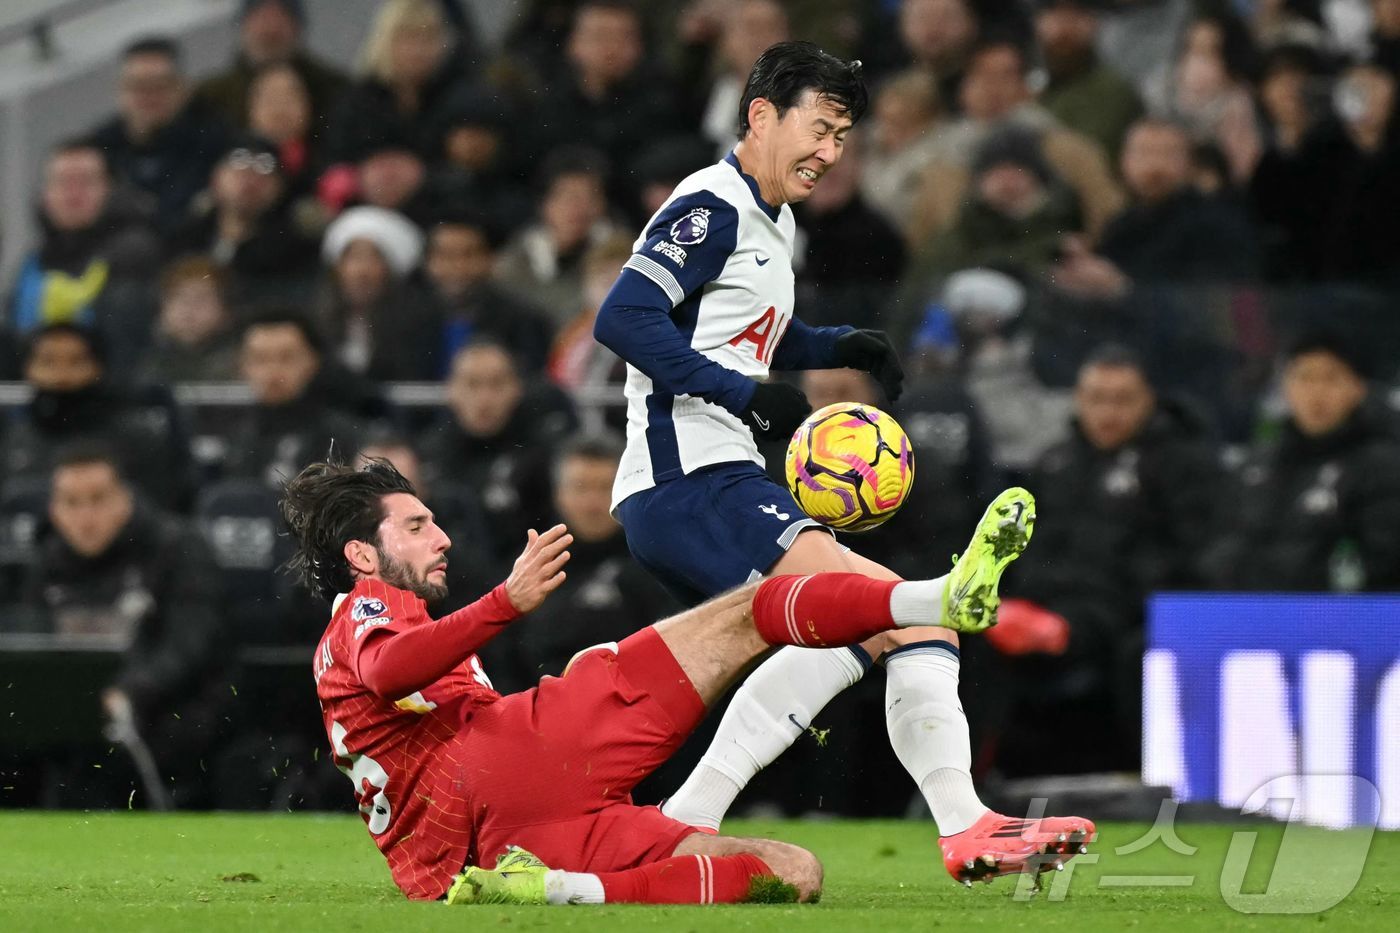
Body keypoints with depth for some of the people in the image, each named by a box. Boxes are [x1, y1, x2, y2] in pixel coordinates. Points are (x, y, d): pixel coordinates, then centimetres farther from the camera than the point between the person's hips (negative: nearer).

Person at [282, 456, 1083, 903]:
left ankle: (555, 890, -17)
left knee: (795, 874, -2)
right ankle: (941, 597, -33)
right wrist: (507, 604, -30)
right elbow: (389, 671, -15)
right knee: (744, 616, -7)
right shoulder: (363, 615, 13)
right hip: (493, 767, -9)